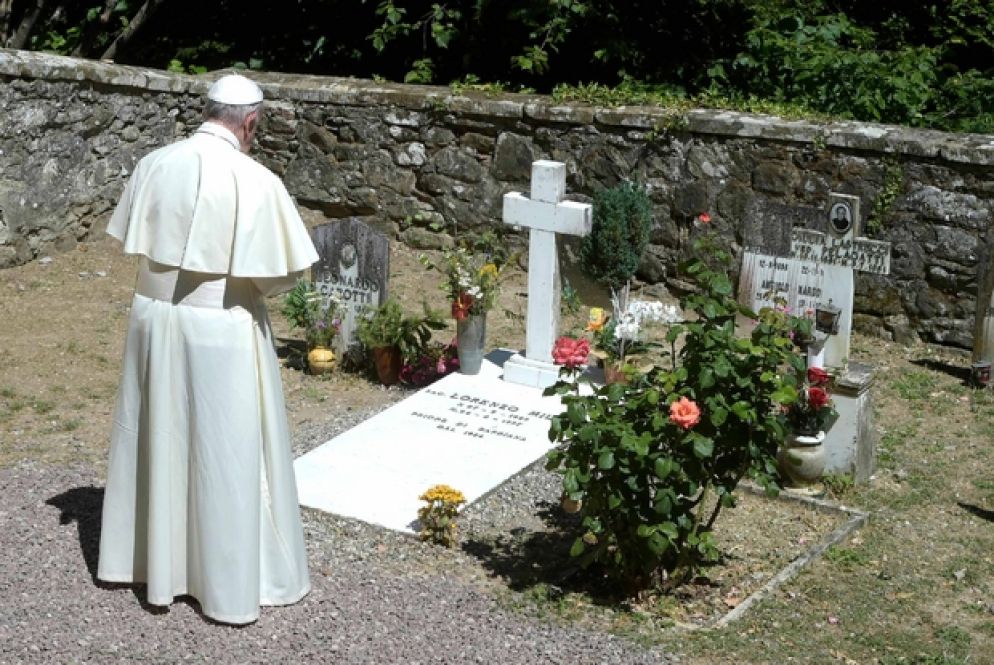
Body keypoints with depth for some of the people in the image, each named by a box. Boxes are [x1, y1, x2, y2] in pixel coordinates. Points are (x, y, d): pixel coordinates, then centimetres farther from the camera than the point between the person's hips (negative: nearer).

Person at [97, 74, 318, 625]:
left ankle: (142, 555, 35)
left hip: (154, 317, 5)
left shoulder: (154, 164, -3)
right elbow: (282, 273, -14)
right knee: (225, 454, 6)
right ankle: (229, 583, 17)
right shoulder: (255, 182, -18)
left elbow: (134, 243, 8)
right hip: (221, 331, -5)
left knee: (155, 437, 19)